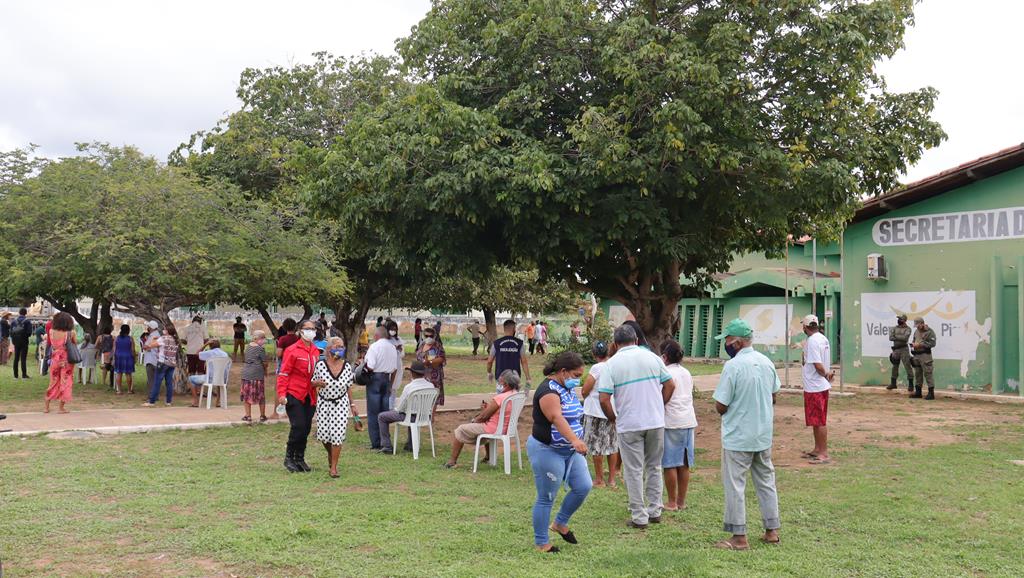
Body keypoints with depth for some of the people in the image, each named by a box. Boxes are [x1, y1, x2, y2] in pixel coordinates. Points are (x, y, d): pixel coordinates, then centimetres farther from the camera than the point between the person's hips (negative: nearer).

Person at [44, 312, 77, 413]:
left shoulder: (51, 332, -7)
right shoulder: (70, 333, -13)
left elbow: (51, 343, 10)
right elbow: (75, 344, 1)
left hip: (55, 360, 3)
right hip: (66, 361, -3)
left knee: (53, 383, 16)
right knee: (65, 383, 6)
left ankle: (46, 407, 19)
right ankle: (62, 407, 8)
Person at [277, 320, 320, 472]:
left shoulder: (316, 352, 10)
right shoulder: (292, 350, -8)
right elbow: (284, 373, -8)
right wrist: (282, 394, -14)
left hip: (309, 396, 6)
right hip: (294, 395, -6)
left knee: (306, 428, 9)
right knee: (298, 426, -11)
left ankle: (300, 458, 21)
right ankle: (289, 458, 5)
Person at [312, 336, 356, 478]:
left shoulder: (347, 367, -3)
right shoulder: (320, 365, -8)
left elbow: (349, 387, 7)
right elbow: (313, 383, 5)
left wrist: (352, 404, 8)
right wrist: (318, 383, -18)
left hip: (341, 404, 0)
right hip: (324, 403, 0)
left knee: (337, 434, -7)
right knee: (323, 434, 2)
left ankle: (334, 467, 5)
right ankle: (330, 453, 38)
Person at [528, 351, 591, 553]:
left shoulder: (568, 388, 10)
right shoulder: (549, 390, -21)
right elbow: (557, 418, -37)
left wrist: (577, 443, 25)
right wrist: (575, 440, -50)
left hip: (570, 451, 9)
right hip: (548, 451, -9)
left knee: (584, 486, 4)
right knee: (546, 498, 0)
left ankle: (560, 523, 24)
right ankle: (541, 543, 13)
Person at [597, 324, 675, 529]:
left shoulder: (612, 364, -7)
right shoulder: (652, 357, 3)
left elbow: (604, 399, -12)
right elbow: (670, 385, 6)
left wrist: (614, 419, 3)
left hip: (629, 425, -3)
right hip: (656, 422, 3)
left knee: (634, 471, 6)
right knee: (654, 467, 18)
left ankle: (639, 517, 10)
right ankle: (655, 511, 24)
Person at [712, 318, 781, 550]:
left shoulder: (733, 366, -20)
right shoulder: (767, 362, 2)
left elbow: (720, 406, -17)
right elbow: (774, 396, 14)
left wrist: (729, 408, 4)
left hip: (738, 437, -7)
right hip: (764, 435, 7)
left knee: (735, 486, 2)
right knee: (766, 482, 17)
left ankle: (739, 537, 6)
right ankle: (772, 530, 24)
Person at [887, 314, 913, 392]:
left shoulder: (907, 329, -4)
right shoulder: (894, 328, 10)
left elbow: (905, 337, -20)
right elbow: (891, 338, -2)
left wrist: (896, 336, -12)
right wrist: (900, 338, -14)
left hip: (904, 349, -5)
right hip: (896, 349, 5)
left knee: (907, 366, -6)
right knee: (895, 366, 12)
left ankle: (911, 384, -2)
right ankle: (893, 383, 21)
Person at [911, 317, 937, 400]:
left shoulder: (929, 332, -9)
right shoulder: (916, 331, 16)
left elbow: (932, 343, -16)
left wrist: (920, 345, -19)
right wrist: (914, 344, 6)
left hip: (925, 355, -8)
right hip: (916, 355, 8)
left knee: (927, 373, -10)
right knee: (917, 373, 11)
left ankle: (931, 393, -8)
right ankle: (918, 392, 19)